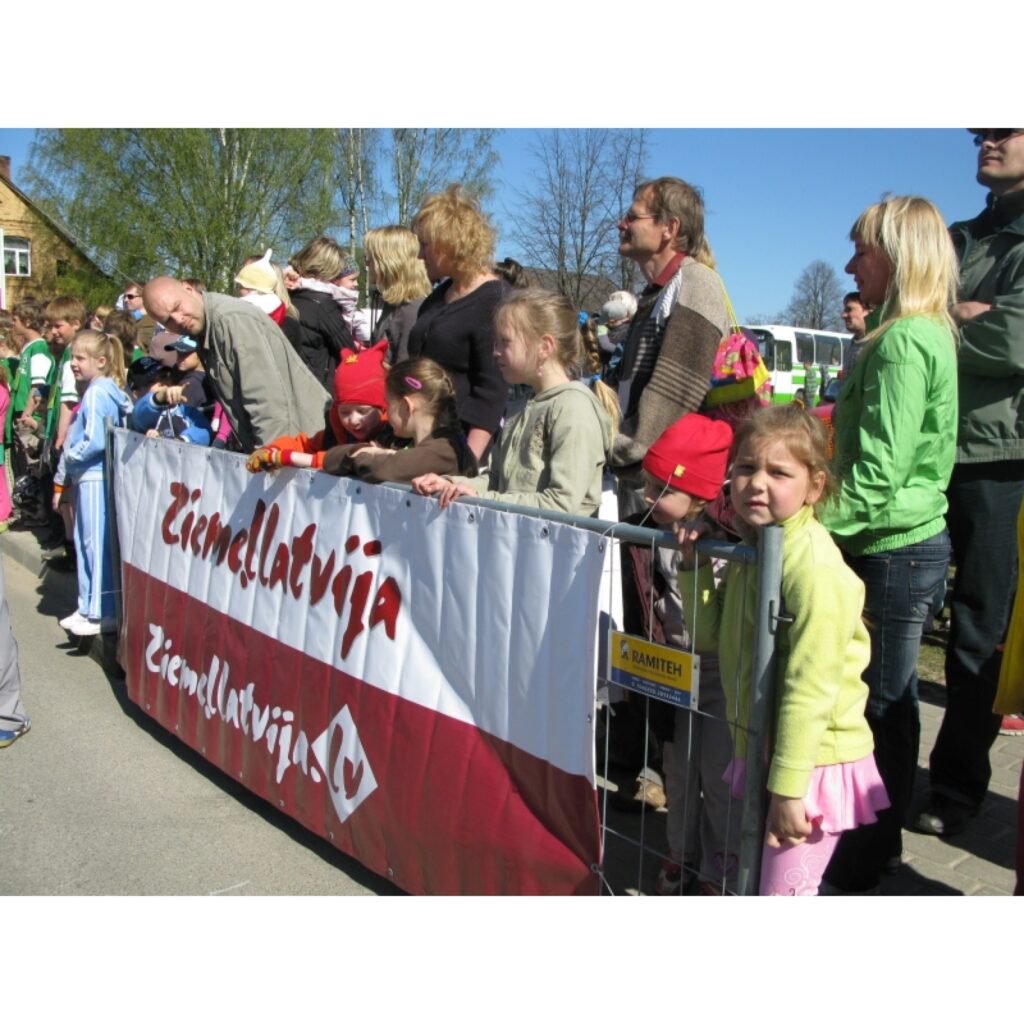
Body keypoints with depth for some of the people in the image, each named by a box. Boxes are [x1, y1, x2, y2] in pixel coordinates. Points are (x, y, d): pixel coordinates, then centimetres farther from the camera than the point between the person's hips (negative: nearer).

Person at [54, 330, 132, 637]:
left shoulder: (96, 393, -15)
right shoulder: (98, 390, 14)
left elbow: (94, 441, -22)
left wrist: (70, 457, -6)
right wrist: (62, 478, 17)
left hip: (96, 478, -10)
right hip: (88, 477, 10)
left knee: (97, 544, -4)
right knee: (85, 542, 15)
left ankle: (103, 613, 2)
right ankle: (88, 607, 24)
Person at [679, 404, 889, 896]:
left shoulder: (814, 565, -24)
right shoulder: (749, 548, 4)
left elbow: (810, 686, -25)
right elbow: (710, 635, 10)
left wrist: (788, 787, -22)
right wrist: (693, 567, -2)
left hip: (810, 763, -9)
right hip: (761, 751, 9)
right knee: (753, 876, 23)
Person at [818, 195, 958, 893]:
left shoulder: (902, 341, -17)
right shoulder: (931, 335, 14)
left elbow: (876, 474, -24)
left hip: (892, 553, -10)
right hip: (913, 544, 10)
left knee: (877, 709, -1)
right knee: (891, 704, 18)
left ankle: (859, 868, 13)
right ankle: (882, 847, 33)